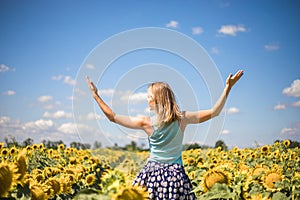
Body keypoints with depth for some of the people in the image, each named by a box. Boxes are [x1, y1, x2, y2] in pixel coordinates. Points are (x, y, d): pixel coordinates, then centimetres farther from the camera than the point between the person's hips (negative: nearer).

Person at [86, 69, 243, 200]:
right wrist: (228, 87, 1)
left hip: (152, 173, -1)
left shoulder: (146, 122, -9)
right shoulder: (182, 119, -6)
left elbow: (113, 117, -4)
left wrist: (95, 95, 3)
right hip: (175, 174, 1)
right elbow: (214, 112, 0)